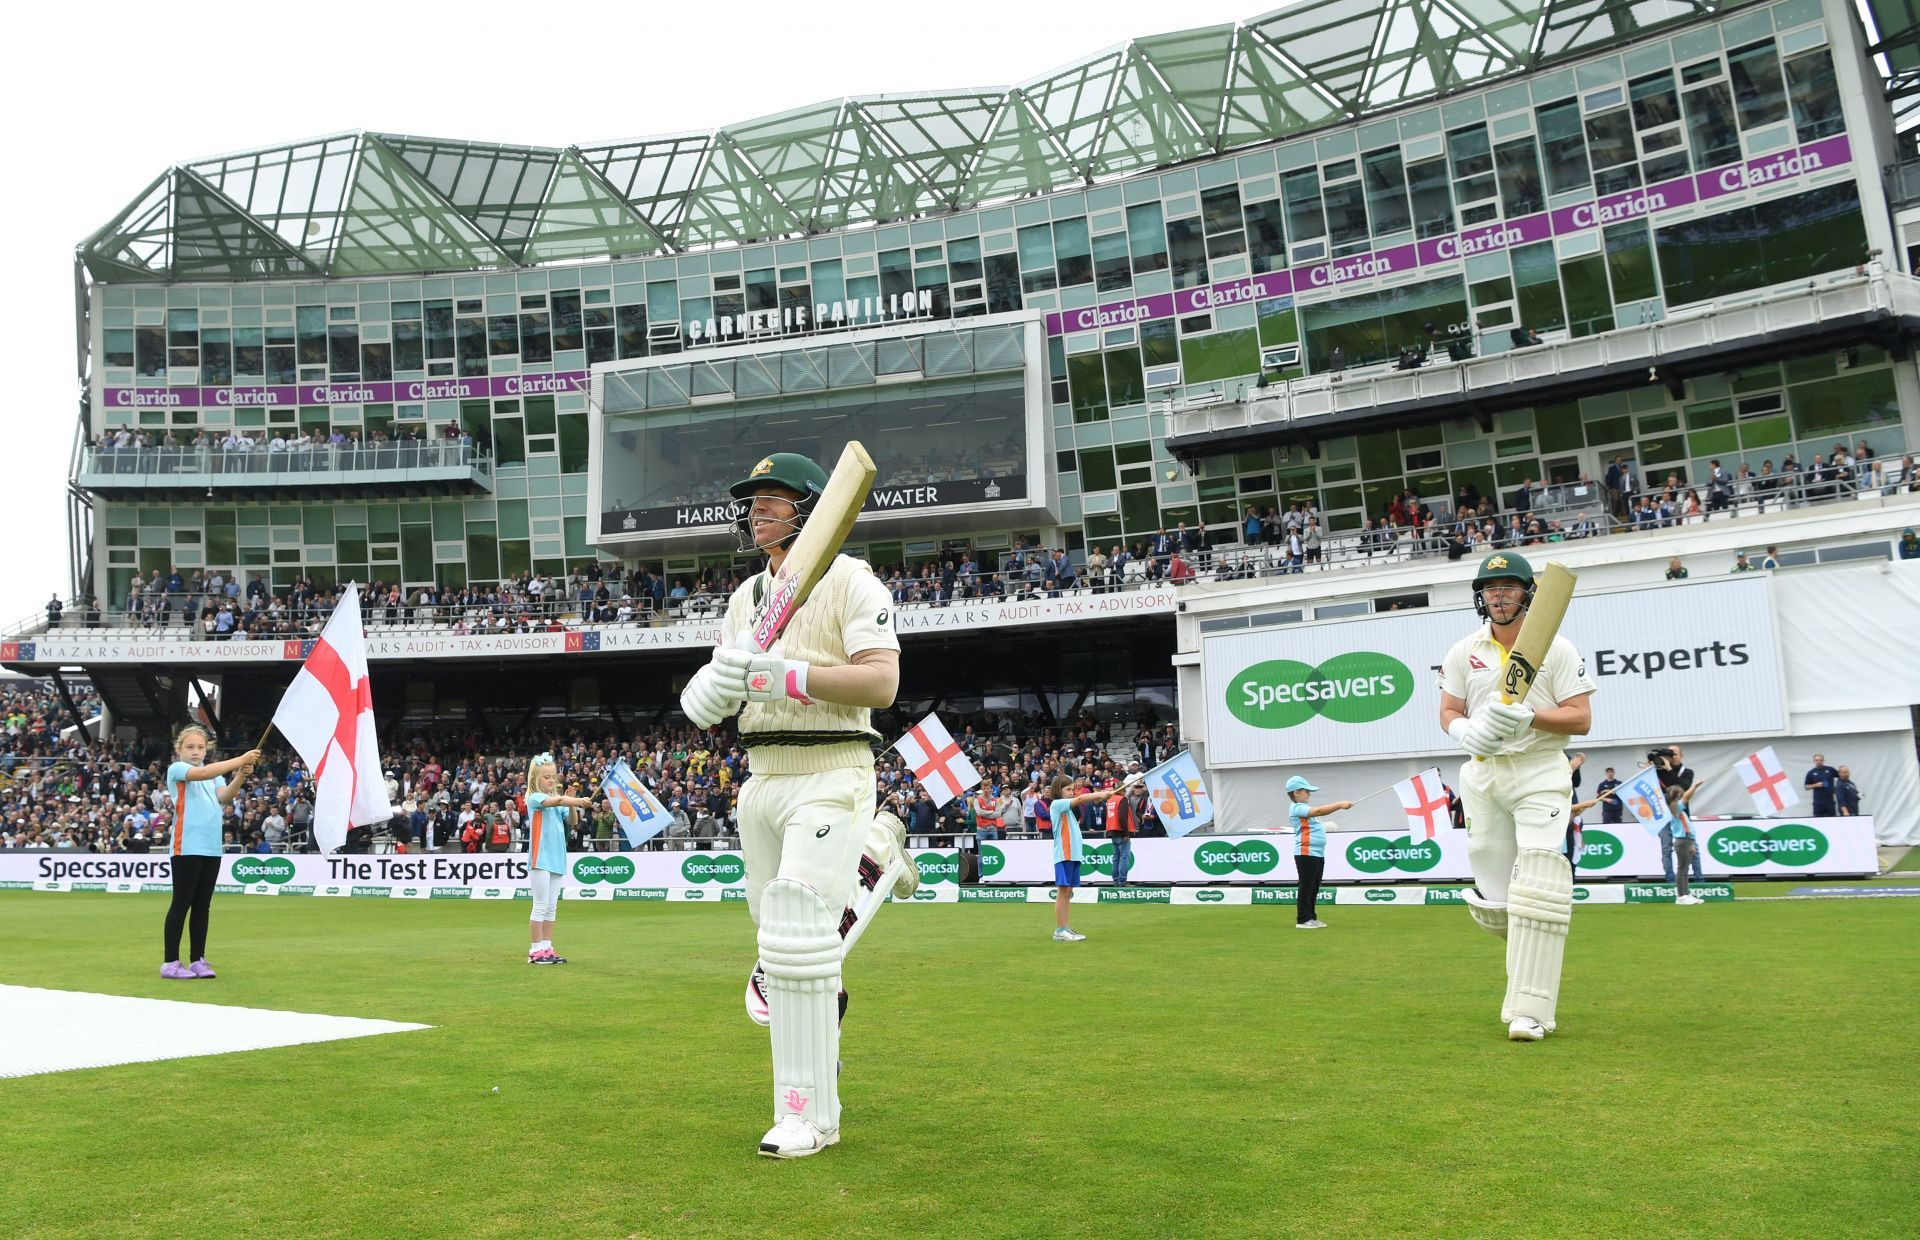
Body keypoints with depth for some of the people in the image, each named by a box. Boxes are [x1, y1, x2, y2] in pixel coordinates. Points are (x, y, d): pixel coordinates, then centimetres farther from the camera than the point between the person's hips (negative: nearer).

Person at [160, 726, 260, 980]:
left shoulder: (214, 775, 17)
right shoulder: (176, 769, -1)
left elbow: (224, 797, -2)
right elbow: (202, 773, -22)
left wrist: (240, 777, -20)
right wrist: (240, 760, -27)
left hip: (212, 848, 6)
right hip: (187, 848, -6)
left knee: (202, 906, 8)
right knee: (181, 904, -3)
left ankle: (198, 960, 13)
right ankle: (170, 962, 3)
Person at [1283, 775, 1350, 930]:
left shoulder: (1304, 808, 21)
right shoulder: (1296, 808, -13)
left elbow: (1318, 811, 13)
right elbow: (1319, 810, -22)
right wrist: (1340, 805, -24)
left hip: (1317, 854, 10)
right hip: (1306, 854, -10)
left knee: (1314, 888, 13)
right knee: (1306, 887, -6)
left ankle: (1310, 918, 19)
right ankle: (1303, 920, -2)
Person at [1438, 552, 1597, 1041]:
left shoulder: (1557, 649, -2)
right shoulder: (1464, 652, 8)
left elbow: (1581, 720, -6)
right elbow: (1448, 712, 11)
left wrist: (1529, 716, -23)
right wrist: (1465, 730, -13)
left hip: (1540, 773, -3)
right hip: (1482, 775, 3)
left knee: (1536, 889, -16)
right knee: (1493, 900, 4)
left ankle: (1530, 1011, -12)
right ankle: (1538, 959, 38)